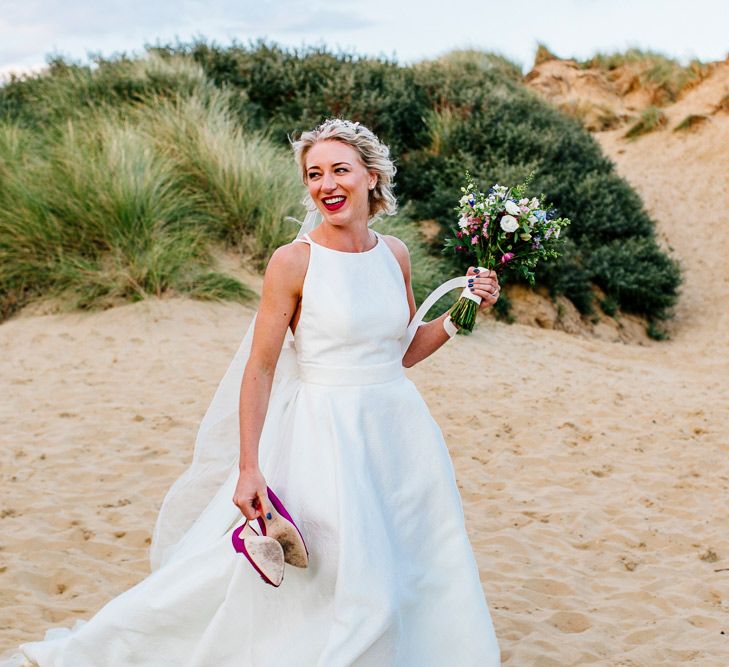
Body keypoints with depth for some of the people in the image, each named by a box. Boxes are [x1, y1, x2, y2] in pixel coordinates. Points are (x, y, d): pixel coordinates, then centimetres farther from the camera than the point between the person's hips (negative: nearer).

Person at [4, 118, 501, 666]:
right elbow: (260, 368, -11)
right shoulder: (294, 261, -10)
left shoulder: (395, 254, 6)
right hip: (323, 437, -5)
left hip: (398, 432, 6)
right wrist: (249, 468, -16)